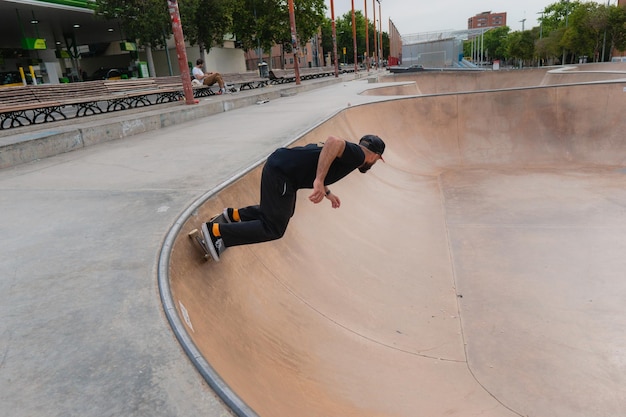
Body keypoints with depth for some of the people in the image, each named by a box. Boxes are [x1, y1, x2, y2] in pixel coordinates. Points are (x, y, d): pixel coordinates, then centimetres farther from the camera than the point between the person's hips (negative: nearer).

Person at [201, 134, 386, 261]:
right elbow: (333, 141, -30)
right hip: (281, 171, -10)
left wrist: (327, 193, 36)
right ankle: (216, 231, -1)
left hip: (280, 166, 10)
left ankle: (235, 215, 32)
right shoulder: (357, 155, -7)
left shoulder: (349, 153, 21)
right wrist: (320, 181, -34)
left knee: (284, 213, 28)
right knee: (273, 229, -2)